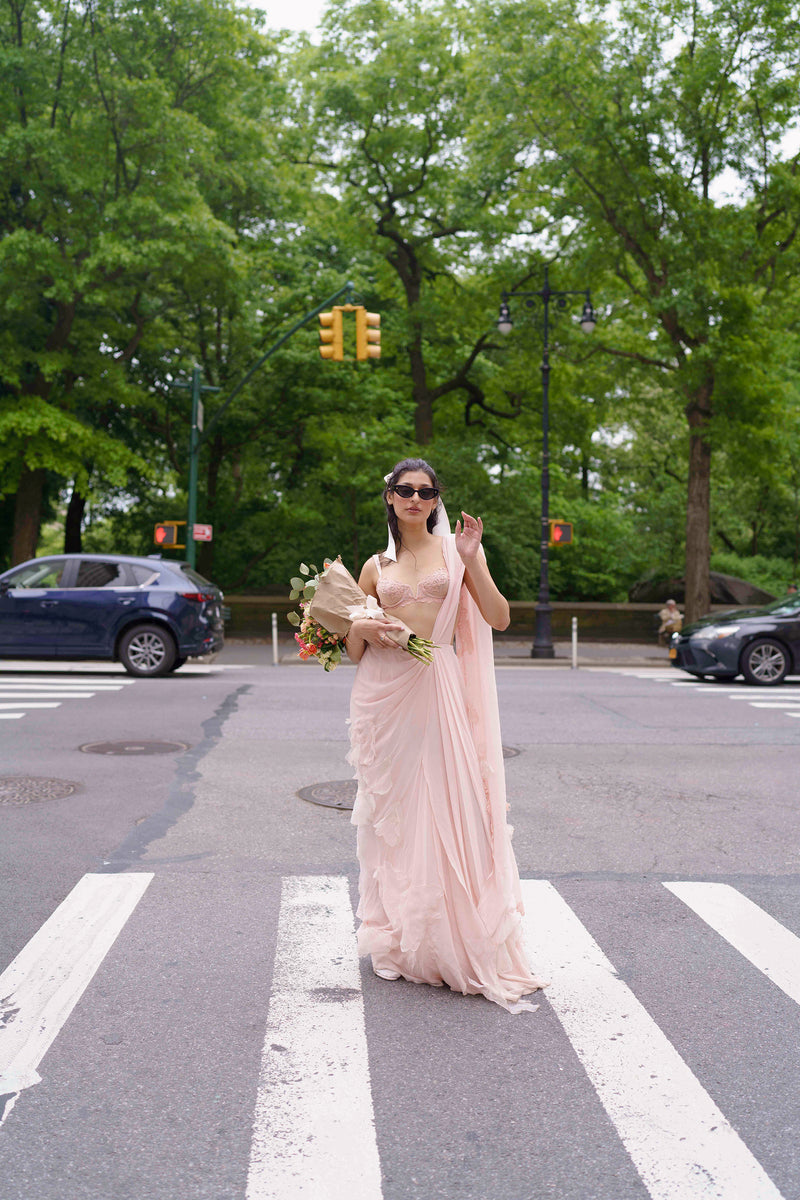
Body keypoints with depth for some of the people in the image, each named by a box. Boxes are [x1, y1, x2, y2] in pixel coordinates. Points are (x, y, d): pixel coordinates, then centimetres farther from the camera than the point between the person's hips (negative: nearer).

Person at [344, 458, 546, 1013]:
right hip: (384, 691, 2)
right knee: (392, 811, 4)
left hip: (439, 688, -2)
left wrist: (471, 559, -11)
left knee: (449, 810, -6)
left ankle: (462, 947, 7)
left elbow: (499, 618, -3)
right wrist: (359, 627, -7)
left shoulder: (458, 549, 7)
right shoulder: (376, 566, 13)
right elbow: (354, 652, 15)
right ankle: (399, 942, 18)